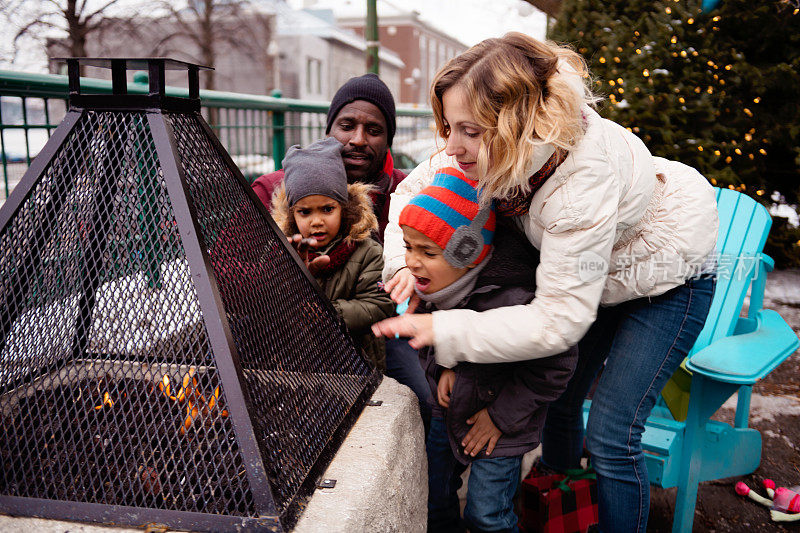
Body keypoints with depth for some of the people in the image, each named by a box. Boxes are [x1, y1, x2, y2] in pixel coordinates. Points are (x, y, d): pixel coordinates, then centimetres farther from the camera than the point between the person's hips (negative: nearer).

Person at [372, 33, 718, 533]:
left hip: (669, 274, -6)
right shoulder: (494, 146, -22)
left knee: (611, 434, -11)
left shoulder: (582, 183, -42)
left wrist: (443, 331, -37)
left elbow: (558, 321, -37)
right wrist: (406, 261, -22)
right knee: (557, 397, 13)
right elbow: (414, 188, -5)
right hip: (598, 265, 7)